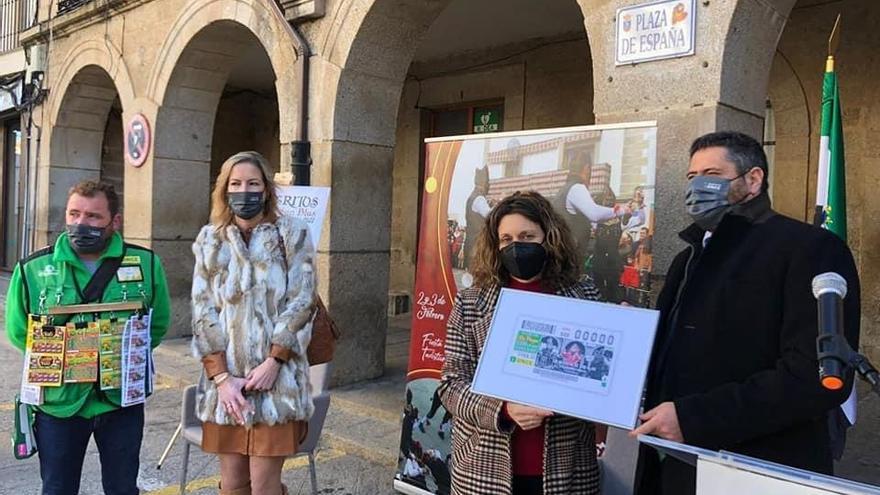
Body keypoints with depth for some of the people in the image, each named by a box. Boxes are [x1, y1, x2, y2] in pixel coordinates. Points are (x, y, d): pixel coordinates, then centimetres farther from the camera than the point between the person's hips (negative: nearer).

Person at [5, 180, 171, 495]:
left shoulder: (146, 264, -5)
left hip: (122, 399, 0)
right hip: (58, 403, 0)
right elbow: (18, 331, 6)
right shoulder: (33, 269, -5)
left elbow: (158, 323, 6)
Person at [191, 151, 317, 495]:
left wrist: (272, 363, -13)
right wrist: (221, 376, -7)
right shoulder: (210, 240, 9)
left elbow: (300, 303, -4)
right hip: (225, 380, 3)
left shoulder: (292, 235, 2)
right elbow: (203, 311, 2)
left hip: (277, 378, -3)